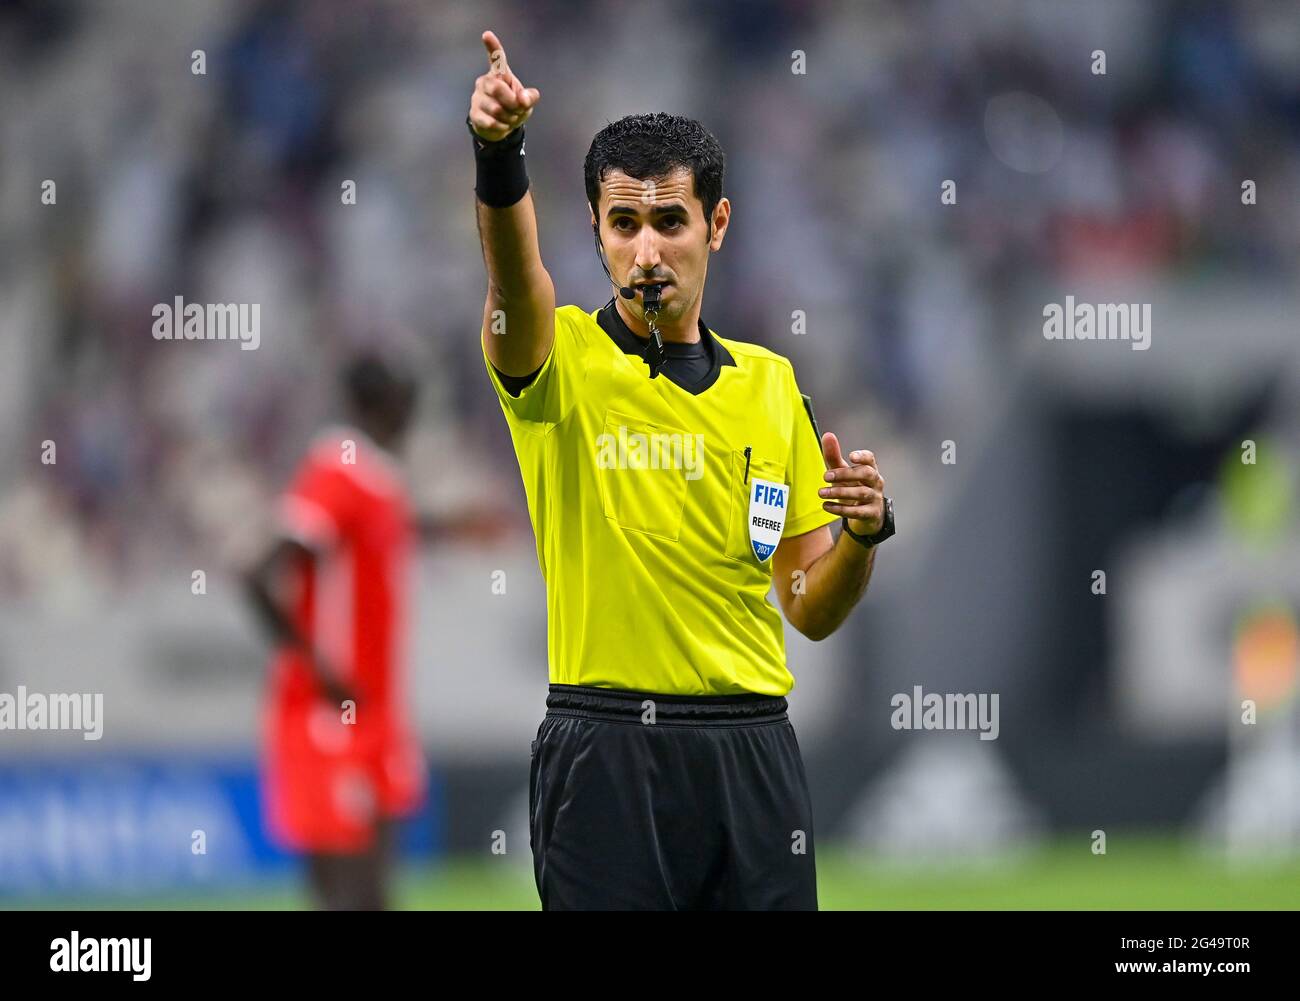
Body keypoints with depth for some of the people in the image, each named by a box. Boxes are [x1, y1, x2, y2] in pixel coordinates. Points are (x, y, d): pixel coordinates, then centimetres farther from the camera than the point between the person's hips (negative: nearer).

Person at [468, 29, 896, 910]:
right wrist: (498, 152, -46)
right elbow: (516, 273, -26)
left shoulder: (769, 383, 12)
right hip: (607, 758, -4)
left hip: (751, 757, 4)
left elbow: (812, 611, 13)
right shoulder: (560, 359, -1)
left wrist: (864, 532, -8)